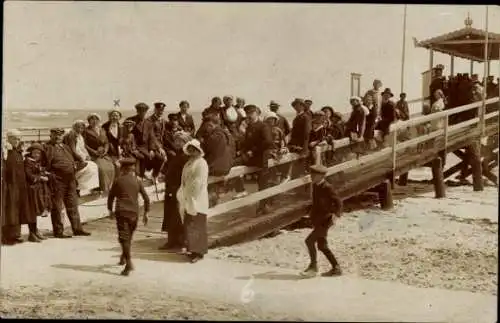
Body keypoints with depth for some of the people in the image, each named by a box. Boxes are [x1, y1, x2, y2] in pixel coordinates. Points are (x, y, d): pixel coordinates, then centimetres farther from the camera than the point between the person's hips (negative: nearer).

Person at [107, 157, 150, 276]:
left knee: (124, 237, -8)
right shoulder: (137, 181, 6)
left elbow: (111, 197, 7)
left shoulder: (118, 181, 1)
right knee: (128, 236, 21)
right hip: (134, 213, 3)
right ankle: (123, 257, 37)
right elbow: (146, 198, 5)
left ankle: (129, 263, -22)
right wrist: (146, 213, 13)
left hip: (121, 212, -3)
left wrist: (110, 210, 21)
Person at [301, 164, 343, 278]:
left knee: (309, 241, -17)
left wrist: (336, 215, -28)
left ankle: (313, 267, -6)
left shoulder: (327, 187, -17)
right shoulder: (315, 185, 8)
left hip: (325, 221, -9)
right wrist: (312, 212, 16)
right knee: (322, 246, 12)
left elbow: (338, 202, -16)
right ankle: (336, 268, 22)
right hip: (318, 220, 9)